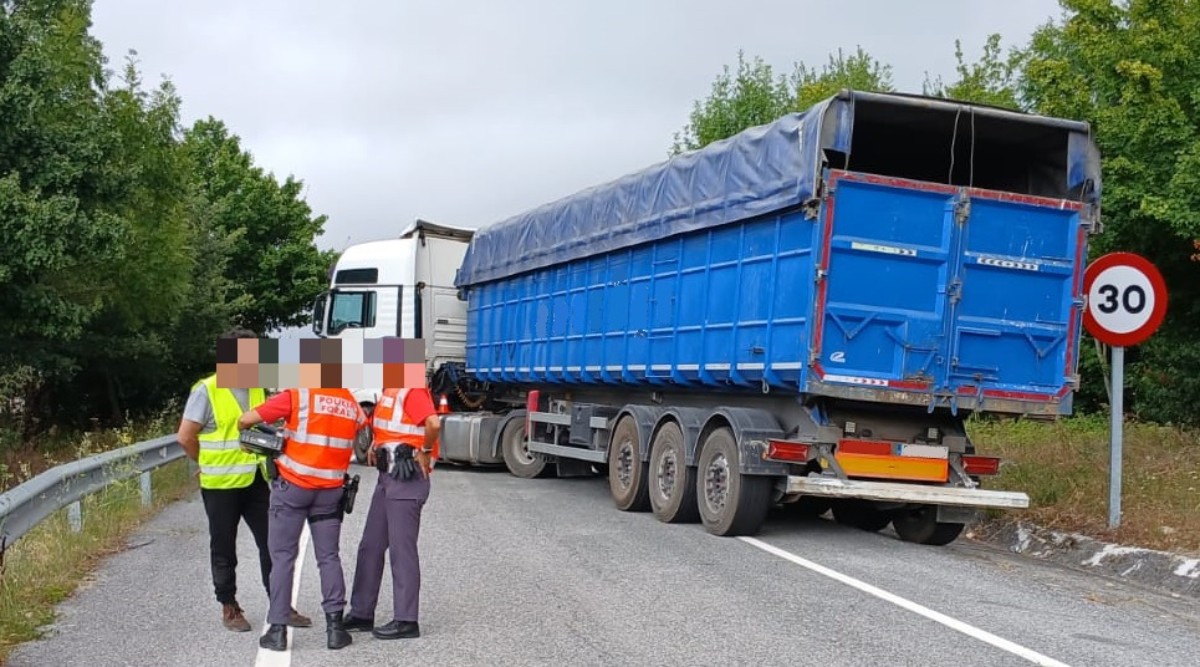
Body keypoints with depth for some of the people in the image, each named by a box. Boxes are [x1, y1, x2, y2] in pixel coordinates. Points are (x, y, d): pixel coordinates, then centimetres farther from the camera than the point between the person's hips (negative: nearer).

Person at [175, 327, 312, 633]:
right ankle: (229, 608, 20)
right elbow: (185, 436, -9)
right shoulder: (207, 391, -12)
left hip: (257, 481, 5)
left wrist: (268, 461, 8)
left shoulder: (258, 388, 6)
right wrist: (209, 465, 2)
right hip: (221, 484, -5)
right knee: (224, 549, 8)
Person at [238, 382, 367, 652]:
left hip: (292, 487, -3)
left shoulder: (298, 396, -10)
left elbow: (246, 419, -10)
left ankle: (278, 630, 4)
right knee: (329, 558, 11)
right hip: (330, 490, 3)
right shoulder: (352, 404, 4)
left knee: (283, 557, 5)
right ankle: (334, 626, 7)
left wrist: (245, 435, 11)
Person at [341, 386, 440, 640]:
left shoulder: (413, 390, -17)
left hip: (407, 481, -10)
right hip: (388, 476, 10)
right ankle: (361, 613, 23)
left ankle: (406, 621, 3)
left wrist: (425, 451, -19)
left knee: (402, 549, -4)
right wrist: (376, 446, 14)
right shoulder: (390, 390, 14)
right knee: (370, 546, 14)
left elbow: (433, 423, -34)